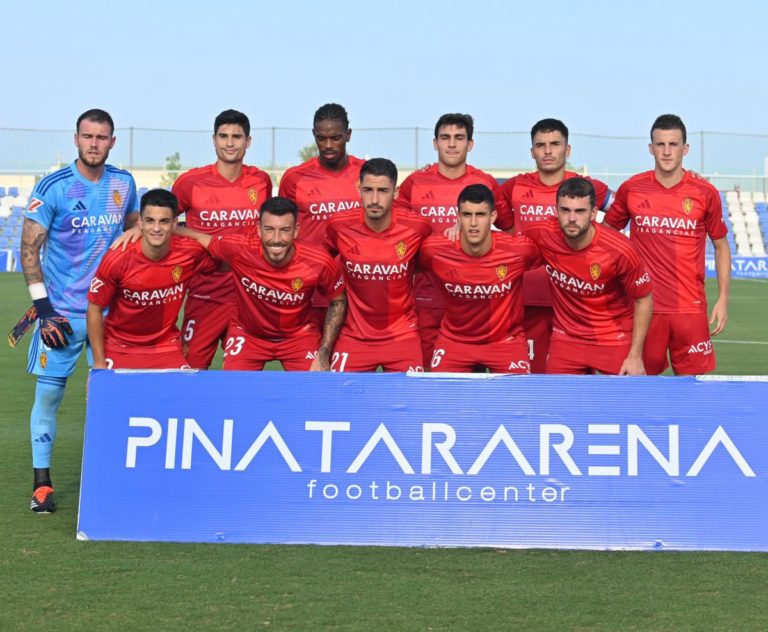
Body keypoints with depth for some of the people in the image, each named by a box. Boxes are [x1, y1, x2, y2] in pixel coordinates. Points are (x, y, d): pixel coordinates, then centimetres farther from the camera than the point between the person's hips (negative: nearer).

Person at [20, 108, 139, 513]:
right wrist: (42, 306, -14)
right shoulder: (53, 187, -8)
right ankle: (41, 483, 9)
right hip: (62, 310, -3)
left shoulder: (123, 184, 5)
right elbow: (29, 248, -7)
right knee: (49, 392, 0)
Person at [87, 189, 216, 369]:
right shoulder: (117, 259, -20)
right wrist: (99, 363, -9)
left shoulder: (190, 253, -15)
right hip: (119, 348, -1)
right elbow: (95, 309, -9)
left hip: (167, 348, 2)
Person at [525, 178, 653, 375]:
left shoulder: (619, 250, -23)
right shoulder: (542, 234, -16)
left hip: (615, 338, -2)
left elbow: (643, 300, -9)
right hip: (566, 336, 3)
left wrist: (635, 356, -10)